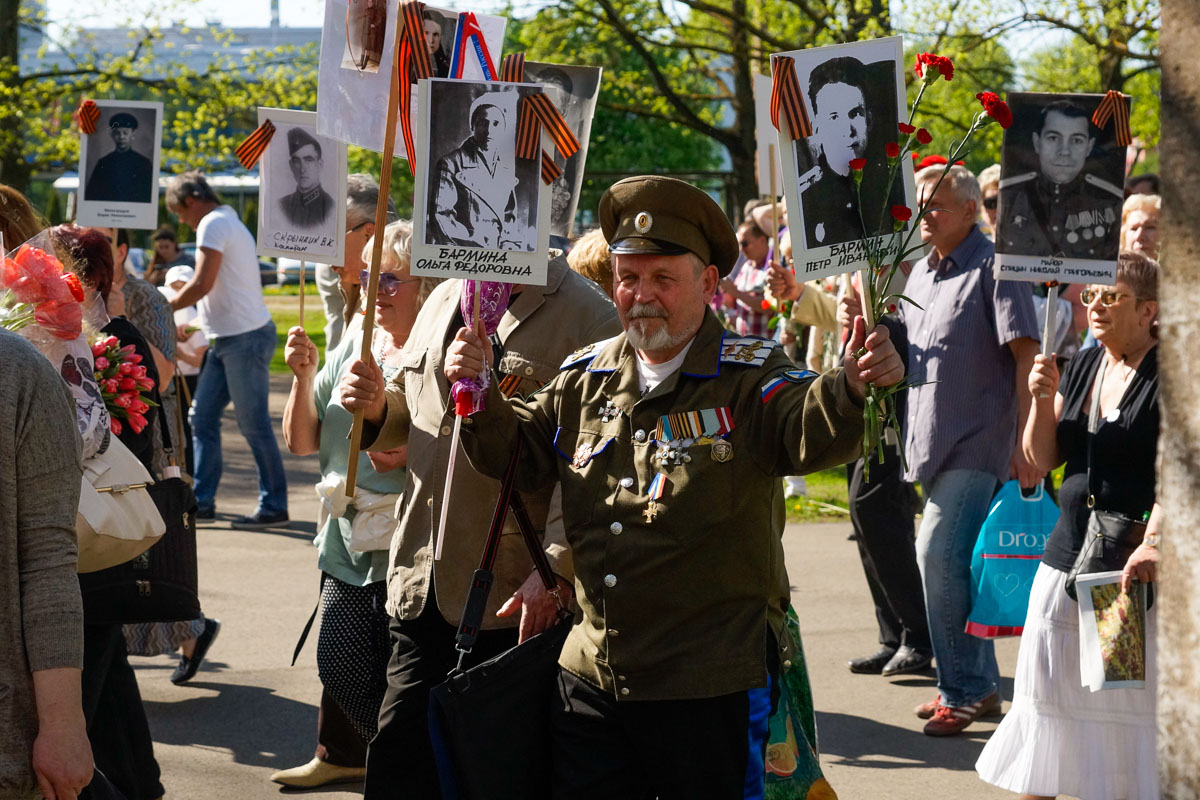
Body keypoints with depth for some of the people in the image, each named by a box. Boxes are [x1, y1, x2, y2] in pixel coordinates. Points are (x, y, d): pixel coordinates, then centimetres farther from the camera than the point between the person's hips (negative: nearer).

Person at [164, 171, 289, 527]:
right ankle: (201, 500, 12)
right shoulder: (229, 221, 20)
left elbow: (202, 285, -19)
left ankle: (274, 506, 1)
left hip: (245, 337, -10)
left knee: (254, 424, -5)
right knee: (202, 417, 9)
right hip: (230, 337, 10)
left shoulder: (213, 224, -12)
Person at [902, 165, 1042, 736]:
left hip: (977, 441, -8)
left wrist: (1027, 442, -19)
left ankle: (960, 691, -6)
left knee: (938, 554, -15)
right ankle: (981, 686, 23)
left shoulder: (993, 267, -10)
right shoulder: (921, 273, 14)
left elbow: (1026, 354, -15)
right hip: (935, 442, 8)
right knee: (954, 560, 12)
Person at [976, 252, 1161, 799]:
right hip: (1069, 554, 6)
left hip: (1137, 564, -6)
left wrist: (1155, 541, -32)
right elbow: (1042, 459, 15)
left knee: (1137, 701, -2)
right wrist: (1042, 400, -3)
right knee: (1050, 692, 8)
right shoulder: (1081, 366, 12)